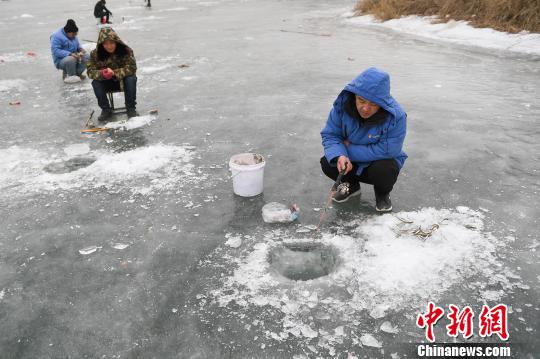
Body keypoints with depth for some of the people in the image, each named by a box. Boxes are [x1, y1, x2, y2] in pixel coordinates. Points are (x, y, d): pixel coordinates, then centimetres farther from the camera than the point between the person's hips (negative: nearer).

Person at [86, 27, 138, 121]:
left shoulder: (126, 50, -18)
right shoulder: (95, 54, -12)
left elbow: (131, 68, -23)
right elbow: (90, 71, -13)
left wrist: (115, 73, -36)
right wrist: (102, 74, -36)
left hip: (123, 81, -2)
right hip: (107, 83, 2)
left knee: (131, 79, -31)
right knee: (95, 83, -25)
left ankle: (131, 109, -19)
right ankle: (106, 110, -10)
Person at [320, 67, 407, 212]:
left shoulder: (396, 116, -32)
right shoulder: (343, 104, -22)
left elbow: (386, 151, -32)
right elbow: (330, 135, -16)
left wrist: (349, 149, -28)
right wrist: (339, 156, -38)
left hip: (380, 161, -3)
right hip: (352, 161, 3)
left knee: (384, 171, -36)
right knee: (327, 163, -22)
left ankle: (382, 193, 5)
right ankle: (352, 185, 13)